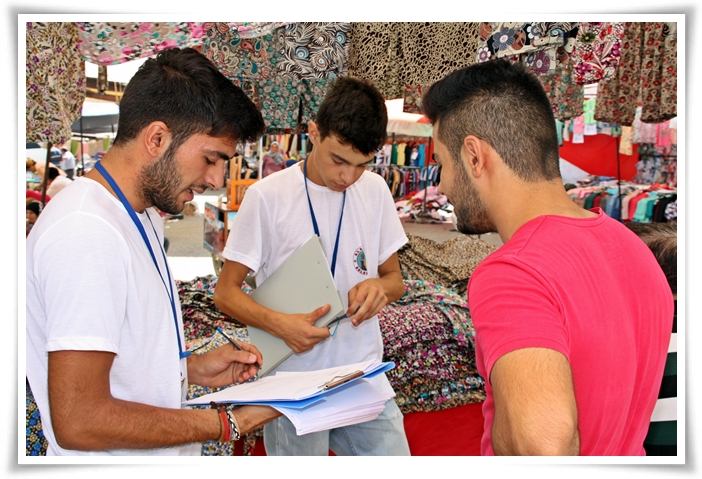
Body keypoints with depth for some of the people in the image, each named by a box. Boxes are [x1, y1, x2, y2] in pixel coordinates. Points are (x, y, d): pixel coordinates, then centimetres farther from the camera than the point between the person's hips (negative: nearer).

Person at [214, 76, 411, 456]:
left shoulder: (375, 190, 4)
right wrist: (279, 324, -24)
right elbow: (226, 292, -5)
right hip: (293, 390, -3)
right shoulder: (267, 196, -9)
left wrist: (379, 287, -13)